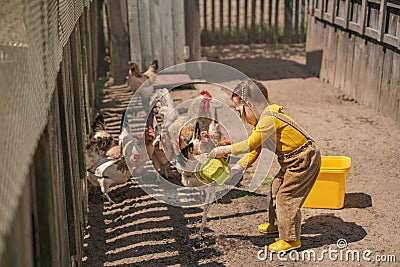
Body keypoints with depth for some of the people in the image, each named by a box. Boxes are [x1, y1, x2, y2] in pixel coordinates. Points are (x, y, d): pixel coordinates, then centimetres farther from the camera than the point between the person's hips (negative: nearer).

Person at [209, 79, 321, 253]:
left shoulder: (269, 118, -27)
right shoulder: (261, 121, 6)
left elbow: (251, 144, -28)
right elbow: (255, 151, 7)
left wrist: (224, 150, -19)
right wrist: (236, 169, -1)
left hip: (305, 160, -10)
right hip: (292, 161, 10)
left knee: (286, 196, -6)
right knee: (276, 188, 21)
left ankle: (291, 239, 6)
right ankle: (276, 223, 42)